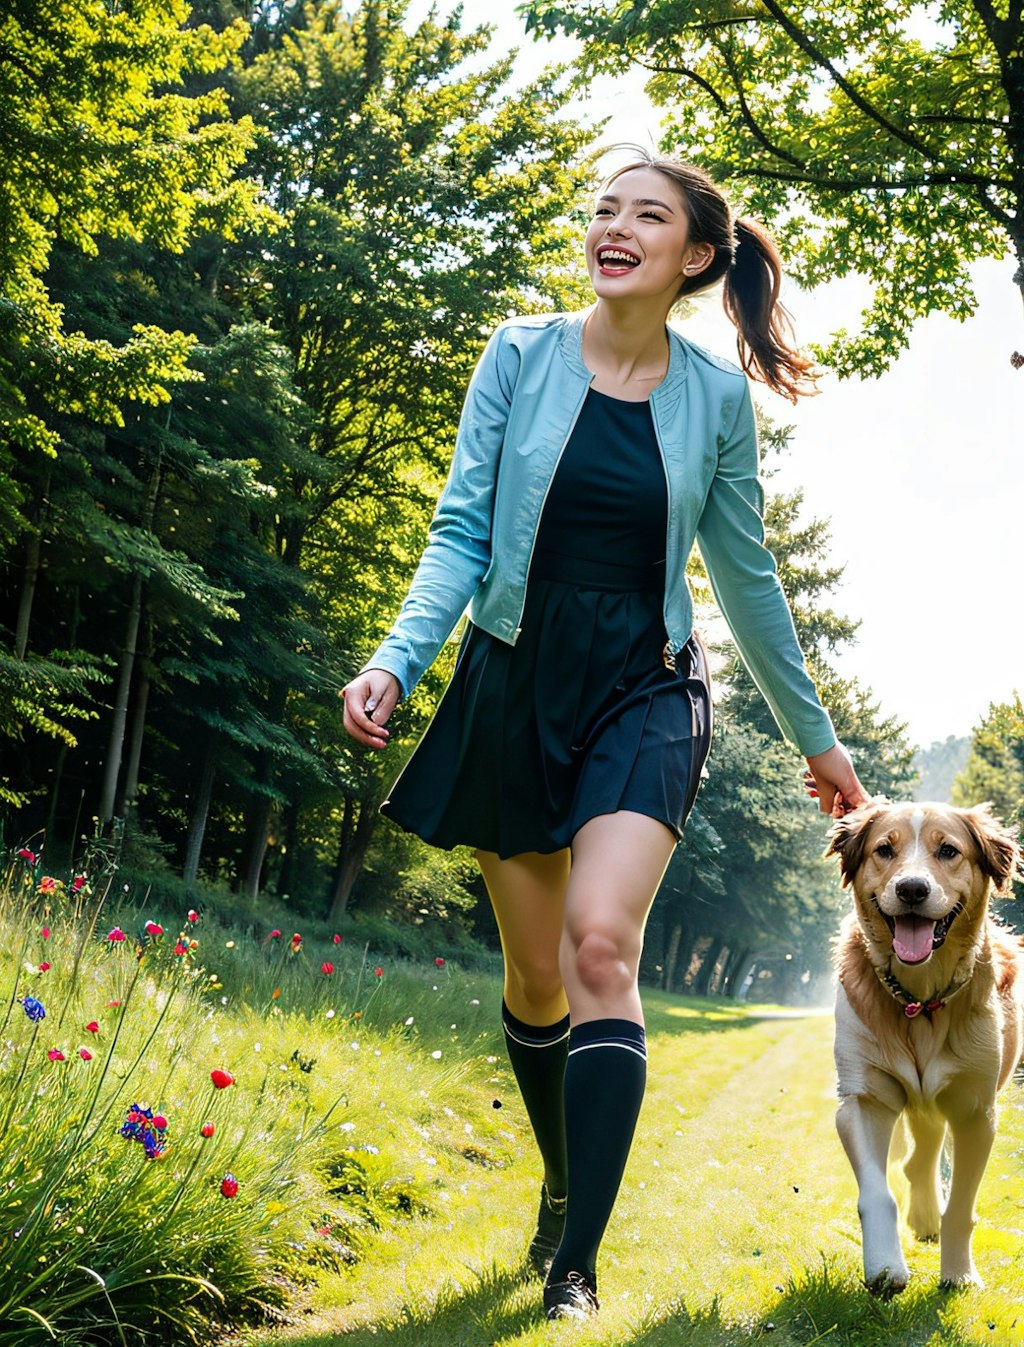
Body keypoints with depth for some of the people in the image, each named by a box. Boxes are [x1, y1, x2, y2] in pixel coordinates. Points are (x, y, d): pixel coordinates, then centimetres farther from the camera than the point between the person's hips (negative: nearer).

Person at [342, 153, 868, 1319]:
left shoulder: (715, 397, 1)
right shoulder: (521, 356, 0)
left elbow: (747, 577, 11)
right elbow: (462, 533, -3)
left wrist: (814, 735, 16)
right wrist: (396, 659, -19)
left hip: (642, 691, -1)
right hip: (513, 682, 1)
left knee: (601, 945, -21)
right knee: (535, 974, 9)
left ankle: (576, 1274, -19)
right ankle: (562, 1182, 35)